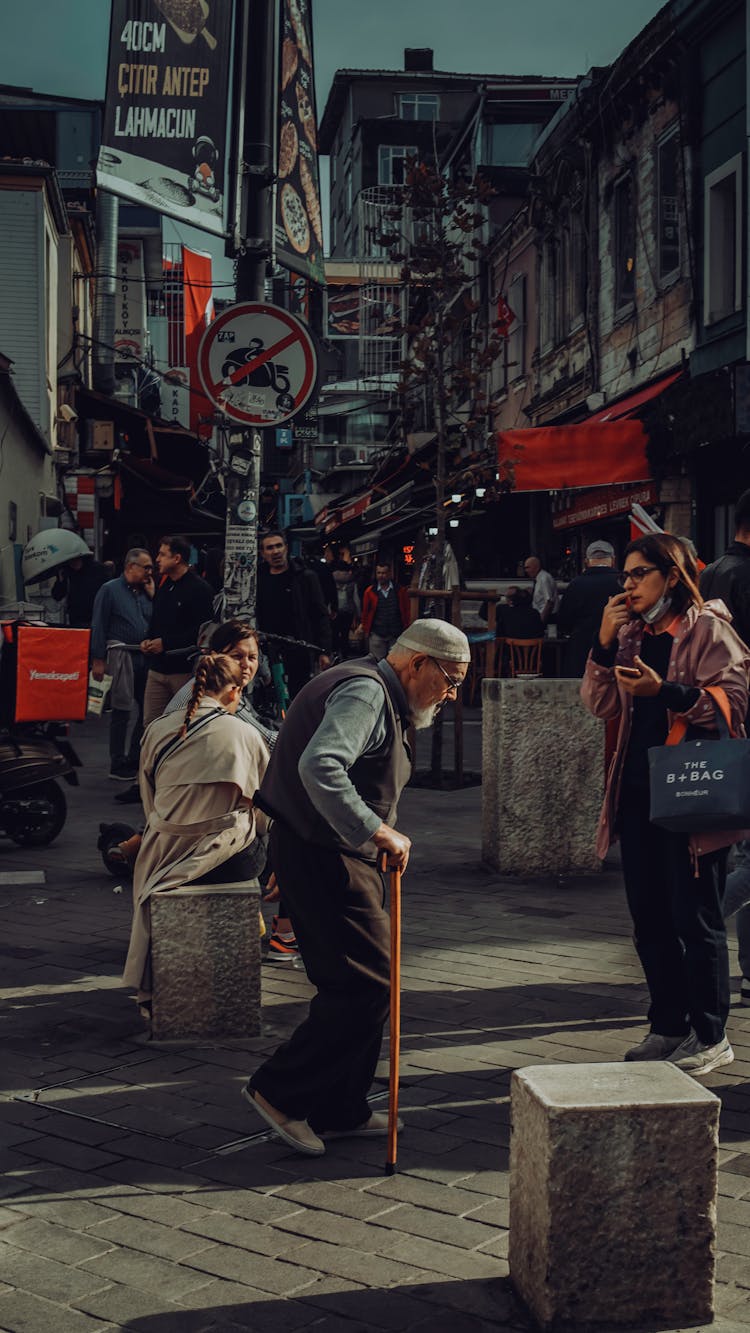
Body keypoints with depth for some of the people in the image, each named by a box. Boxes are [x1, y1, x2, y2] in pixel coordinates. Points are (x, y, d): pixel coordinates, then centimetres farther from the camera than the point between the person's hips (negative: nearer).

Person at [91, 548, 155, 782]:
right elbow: (99, 627, -5)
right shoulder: (110, 590, -1)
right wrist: (98, 660, -10)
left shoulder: (146, 592, 16)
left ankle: (134, 759, 19)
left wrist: (153, 595, 3)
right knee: (121, 712, -2)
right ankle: (118, 765, 6)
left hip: (145, 657, 6)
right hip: (121, 655, -6)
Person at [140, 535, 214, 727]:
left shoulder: (199, 588, -9)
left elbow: (202, 630, -17)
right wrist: (148, 641, 7)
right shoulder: (163, 587, 16)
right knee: (150, 723, 5)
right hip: (157, 668, 7)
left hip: (184, 670, -7)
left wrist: (166, 643, -16)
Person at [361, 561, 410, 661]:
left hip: (396, 634, 0)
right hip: (377, 634, 0)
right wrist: (366, 629, 6)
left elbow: (406, 611, 5)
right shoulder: (370, 592, 1)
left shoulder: (400, 591, 2)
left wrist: (406, 629, 2)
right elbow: (365, 612, 7)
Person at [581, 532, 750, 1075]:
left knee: (696, 919, -1)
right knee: (650, 919, 12)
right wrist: (605, 643, -1)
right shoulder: (632, 634, 15)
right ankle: (669, 1026, 24)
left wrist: (666, 691, -23)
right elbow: (601, 704, 11)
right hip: (638, 791, 7)